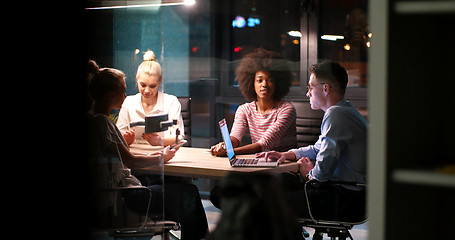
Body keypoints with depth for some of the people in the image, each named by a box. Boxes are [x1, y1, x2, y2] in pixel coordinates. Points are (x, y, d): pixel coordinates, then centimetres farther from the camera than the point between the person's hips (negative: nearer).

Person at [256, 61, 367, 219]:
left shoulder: (336, 115, -20)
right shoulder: (345, 111, 15)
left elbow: (323, 171, -25)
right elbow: (318, 149, 26)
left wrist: (309, 174, -2)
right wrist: (286, 154, 13)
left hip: (347, 197, -11)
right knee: (280, 181, 18)